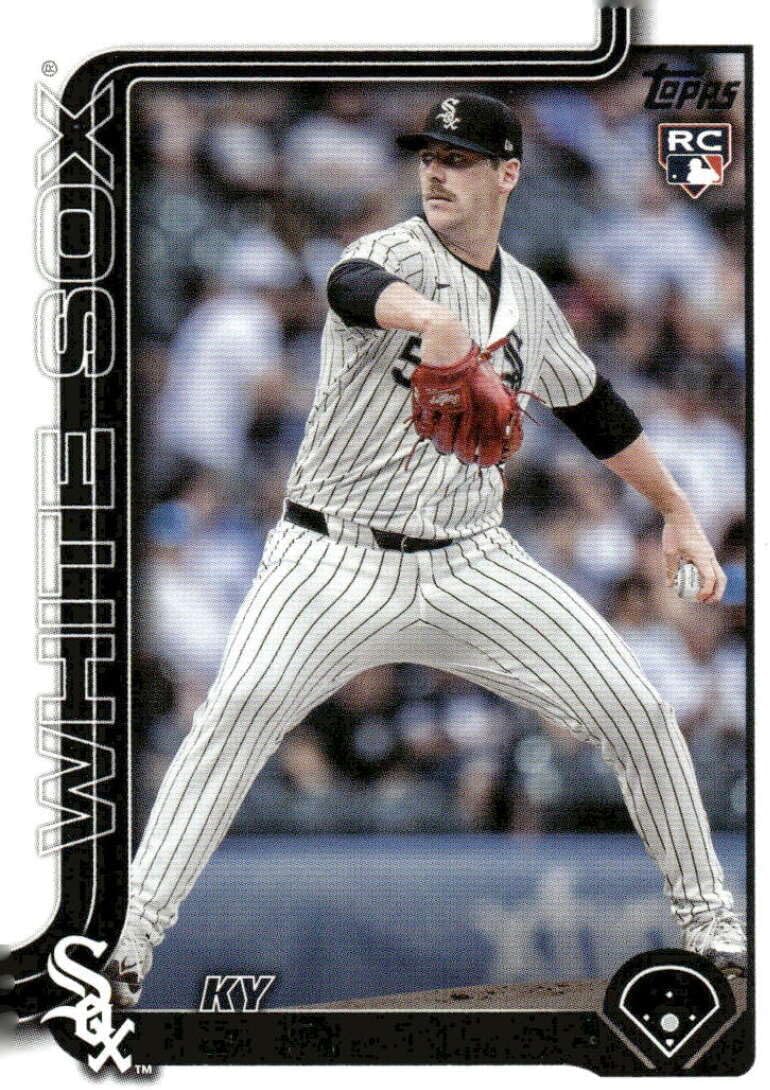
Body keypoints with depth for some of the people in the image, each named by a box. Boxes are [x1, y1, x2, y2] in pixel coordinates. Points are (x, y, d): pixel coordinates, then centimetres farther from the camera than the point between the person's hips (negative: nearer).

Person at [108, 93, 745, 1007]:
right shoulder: (394, 253, -8)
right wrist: (430, 316, -58)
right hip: (336, 556, -4)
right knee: (242, 704, -28)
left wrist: (678, 513, 28)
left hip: (469, 566, 5)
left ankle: (709, 924, 15)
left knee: (636, 711, -3)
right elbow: (355, 287, -35)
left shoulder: (529, 300, 10)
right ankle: (131, 936, -25)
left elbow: (594, 409, 26)